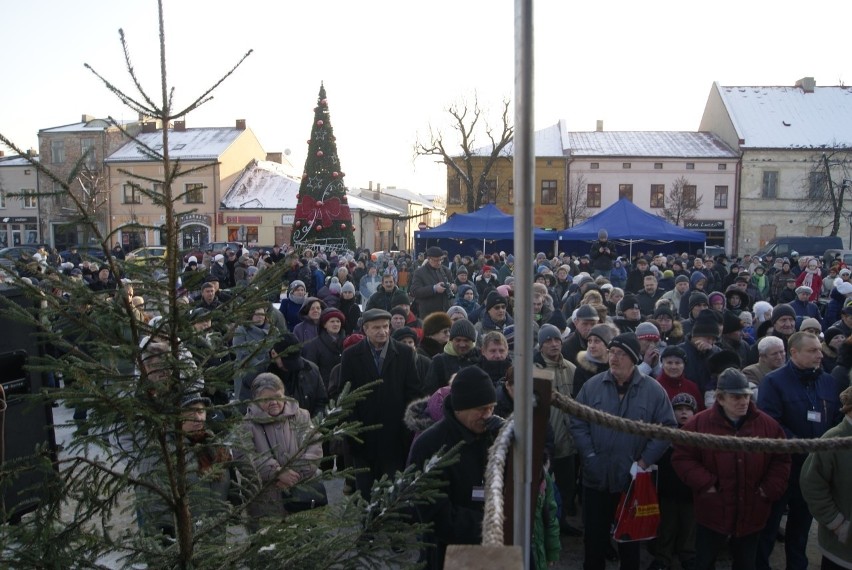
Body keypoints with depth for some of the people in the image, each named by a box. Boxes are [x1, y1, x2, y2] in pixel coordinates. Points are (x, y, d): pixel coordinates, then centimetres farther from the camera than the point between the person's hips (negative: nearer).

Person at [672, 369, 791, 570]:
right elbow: (682, 457, -9)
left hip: (751, 514, 3)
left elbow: (781, 460, 6)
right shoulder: (700, 423, -12)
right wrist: (705, 484, -17)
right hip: (712, 512, -2)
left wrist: (770, 489, -4)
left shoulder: (767, 425, -3)